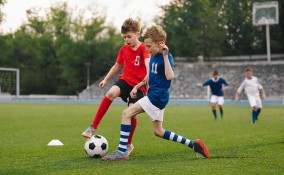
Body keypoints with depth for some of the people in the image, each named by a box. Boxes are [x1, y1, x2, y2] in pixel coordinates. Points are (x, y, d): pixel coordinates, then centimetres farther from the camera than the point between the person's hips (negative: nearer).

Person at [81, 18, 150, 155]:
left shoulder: (143, 49, -10)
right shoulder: (124, 50, 9)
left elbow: (148, 61, -31)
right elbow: (117, 65, 24)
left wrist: (148, 74, -52)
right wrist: (106, 79, 20)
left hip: (139, 85, -4)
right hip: (125, 80, 4)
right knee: (111, 93, -28)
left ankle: (129, 144, 10)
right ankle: (93, 127, -25)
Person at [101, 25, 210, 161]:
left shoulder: (166, 57, -14)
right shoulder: (154, 56, 12)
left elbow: (170, 76, -30)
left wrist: (165, 55, -31)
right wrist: (137, 87, 17)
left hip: (158, 96, -10)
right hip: (154, 95, 10)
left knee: (126, 113, -14)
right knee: (158, 132, 14)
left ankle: (121, 152, -14)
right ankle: (192, 144, 18)